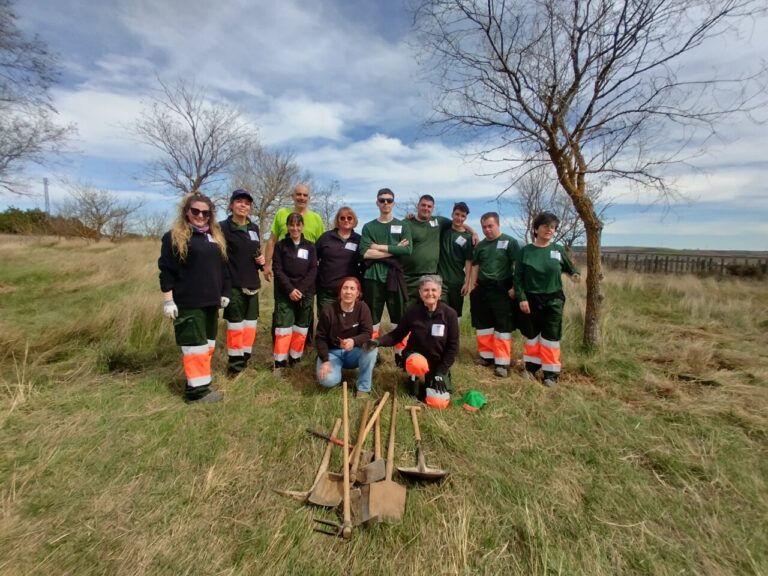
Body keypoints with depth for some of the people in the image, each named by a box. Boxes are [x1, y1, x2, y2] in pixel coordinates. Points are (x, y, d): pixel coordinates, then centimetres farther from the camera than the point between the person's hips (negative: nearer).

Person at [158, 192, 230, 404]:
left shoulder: (216, 236, 13)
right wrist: (168, 300, -11)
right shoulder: (174, 237, -5)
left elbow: (222, 267, 18)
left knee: (208, 344, 13)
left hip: (211, 302, 7)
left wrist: (224, 293, 15)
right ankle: (197, 390, 4)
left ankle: (200, 381, 26)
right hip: (187, 303, -7)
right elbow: (166, 270, -7)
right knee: (195, 346, -5)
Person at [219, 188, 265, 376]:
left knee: (250, 325, 12)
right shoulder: (223, 227, -7)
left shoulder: (254, 228, 12)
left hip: (252, 284, 6)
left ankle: (244, 362, 27)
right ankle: (235, 367, 17)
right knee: (236, 327, 2)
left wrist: (262, 261, 0)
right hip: (234, 286, -6)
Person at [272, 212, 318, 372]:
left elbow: (313, 270, 0)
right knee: (284, 327, -5)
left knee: (301, 327, 6)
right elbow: (277, 269, -3)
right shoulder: (281, 245, 4)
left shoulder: (310, 246, 7)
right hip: (285, 294, -2)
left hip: (305, 293, 2)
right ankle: (279, 362, 6)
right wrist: (290, 289, -14)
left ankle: (295, 358, 20)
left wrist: (301, 289, -12)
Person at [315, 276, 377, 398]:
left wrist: (354, 341, -39)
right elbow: (320, 338, -7)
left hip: (354, 352, 1)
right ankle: (337, 367, 10)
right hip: (332, 352, -1)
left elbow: (367, 333, -18)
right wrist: (325, 360, -17)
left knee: (371, 347, -31)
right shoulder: (328, 310, -15)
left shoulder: (363, 308, -12)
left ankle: (363, 389, -14)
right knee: (328, 380, -29)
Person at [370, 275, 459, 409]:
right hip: (415, 355, 0)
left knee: (437, 402, -8)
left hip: (439, 363, 1)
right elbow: (397, 334, -7)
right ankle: (414, 379, 0)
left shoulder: (450, 314, -14)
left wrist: (440, 372, -12)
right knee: (418, 365, -36)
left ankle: (434, 377, 22)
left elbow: (453, 347, -9)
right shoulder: (413, 311, -13)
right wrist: (379, 341, -27)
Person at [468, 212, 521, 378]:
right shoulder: (480, 245, 12)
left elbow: (518, 265, -7)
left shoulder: (510, 242, -3)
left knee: (503, 325, -3)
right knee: (482, 323, 11)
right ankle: (487, 356, 24)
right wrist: (473, 283, 8)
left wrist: (514, 287, -13)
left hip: (502, 289, -5)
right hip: (482, 288, 6)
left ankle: (502, 362, 3)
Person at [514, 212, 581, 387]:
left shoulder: (558, 250, 0)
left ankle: (551, 373, 17)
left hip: (553, 300, 1)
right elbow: (518, 277, -4)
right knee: (531, 335, 12)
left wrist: (575, 274, -7)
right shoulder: (526, 250, -4)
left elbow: (569, 267, 15)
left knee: (550, 337, 5)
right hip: (530, 299, 0)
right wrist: (522, 298, -11)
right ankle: (531, 366, 30)